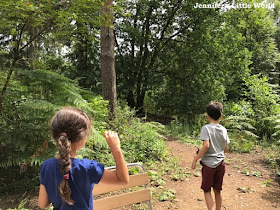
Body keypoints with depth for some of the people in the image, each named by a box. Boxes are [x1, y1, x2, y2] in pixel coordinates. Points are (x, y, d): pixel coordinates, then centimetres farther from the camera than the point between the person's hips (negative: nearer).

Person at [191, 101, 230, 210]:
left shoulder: (206, 128, -13)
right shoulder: (223, 130, 3)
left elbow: (206, 145, -24)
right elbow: (226, 149, 7)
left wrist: (195, 159, -17)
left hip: (209, 164, -5)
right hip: (221, 163, 5)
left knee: (207, 191, 9)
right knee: (217, 191, 17)